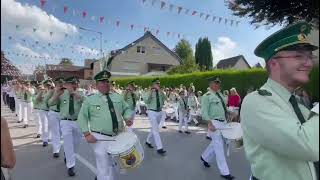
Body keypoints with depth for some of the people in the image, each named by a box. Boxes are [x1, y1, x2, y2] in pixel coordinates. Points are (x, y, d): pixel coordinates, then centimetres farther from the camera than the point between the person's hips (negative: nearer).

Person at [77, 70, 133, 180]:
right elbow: (82, 117, -2)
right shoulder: (90, 99, -1)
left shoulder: (118, 97, 9)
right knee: (105, 166, 1)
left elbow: (127, 109, 14)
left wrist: (128, 118, -8)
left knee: (111, 163, 21)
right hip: (100, 138, -4)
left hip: (118, 137, 5)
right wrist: (87, 134, -12)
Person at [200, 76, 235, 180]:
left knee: (215, 143, 20)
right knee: (219, 147, 1)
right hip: (215, 123, -8)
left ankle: (204, 157, 43)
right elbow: (204, 112, -15)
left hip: (223, 122, 8)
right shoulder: (207, 96, -10)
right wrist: (210, 123, -25)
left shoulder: (220, 94, 13)